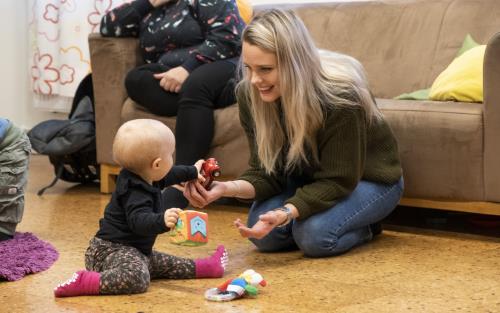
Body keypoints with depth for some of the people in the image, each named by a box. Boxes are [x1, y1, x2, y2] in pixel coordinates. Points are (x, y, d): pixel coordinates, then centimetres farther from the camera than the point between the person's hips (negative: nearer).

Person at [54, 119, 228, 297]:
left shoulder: (145, 178, 8)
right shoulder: (135, 193, -25)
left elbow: (169, 175, 30)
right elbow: (139, 221, -42)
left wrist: (192, 172, 44)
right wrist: (162, 221, -60)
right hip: (113, 249, -11)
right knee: (137, 278, -39)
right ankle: (84, 282, -39)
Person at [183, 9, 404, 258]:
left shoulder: (341, 97, -34)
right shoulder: (249, 94, -20)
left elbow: (338, 181, -30)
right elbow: (267, 173, -14)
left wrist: (286, 213, -46)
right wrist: (229, 188, -36)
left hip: (370, 178, -5)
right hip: (310, 177, 5)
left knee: (315, 235, -30)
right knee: (262, 232, -19)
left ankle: (366, 225, 3)